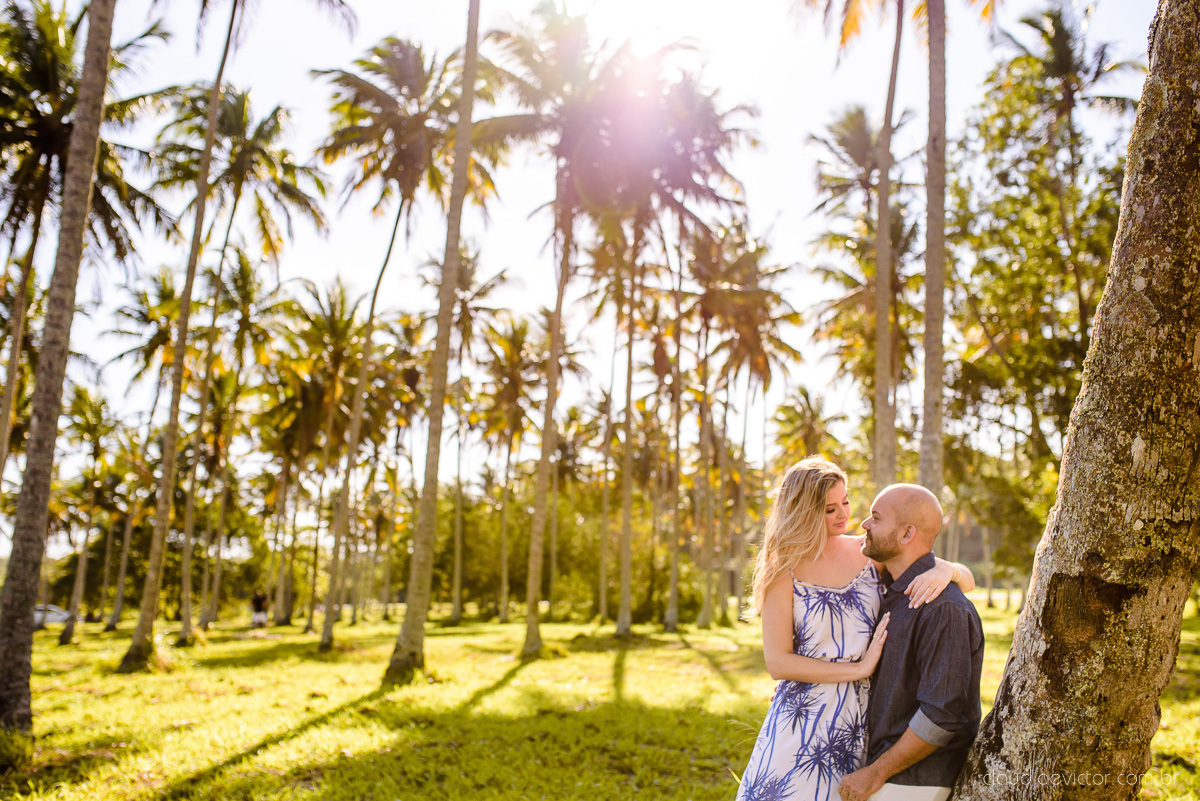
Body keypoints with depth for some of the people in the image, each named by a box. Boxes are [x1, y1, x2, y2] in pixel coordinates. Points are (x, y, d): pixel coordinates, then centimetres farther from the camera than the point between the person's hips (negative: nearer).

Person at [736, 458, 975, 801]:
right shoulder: (785, 570, -7)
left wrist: (944, 570, -19)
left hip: (861, 720, 3)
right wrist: (860, 668, -15)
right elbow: (778, 663, -12)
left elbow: (967, 580, 5)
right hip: (804, 718, -2)